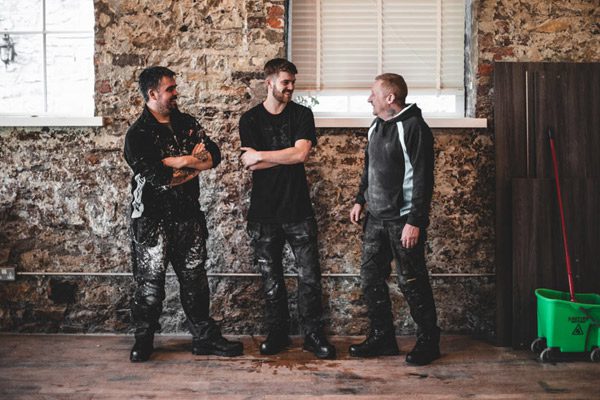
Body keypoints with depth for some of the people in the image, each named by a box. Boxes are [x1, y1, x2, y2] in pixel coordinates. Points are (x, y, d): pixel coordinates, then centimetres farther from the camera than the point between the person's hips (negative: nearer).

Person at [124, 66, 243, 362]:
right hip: (152, 218, -5)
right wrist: (195, 164, -9)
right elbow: (158, 178, -21)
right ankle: (143, 340, 20)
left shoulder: (187, 123, 10)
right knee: (150, 282, 4)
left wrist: (183, 161, -17)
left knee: (194, 278, 11)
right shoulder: (138, 134, -10)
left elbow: (214, 156, 0)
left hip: (188, 215, 5)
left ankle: (205, 337, 20)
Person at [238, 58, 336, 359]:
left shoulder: (302, 115, 4)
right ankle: (277, 333, 24)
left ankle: (313, 334, 15)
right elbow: (266, 162, -9)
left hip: (298, 209, 0)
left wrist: (260, 156, -11)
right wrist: (289, 155, -11)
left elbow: (301, 153, -13)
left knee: (309, 276, 1)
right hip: (264, 212, 0)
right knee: (271, 278, 9)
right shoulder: (250, 119, 3)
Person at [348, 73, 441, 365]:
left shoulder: (413, 128, -14)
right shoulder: (376, 127, 12)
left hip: (403, 220, -8)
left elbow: (423, 179, -18)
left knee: (411, 283, 0)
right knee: (370, 278, 10)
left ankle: (428, 341, 17)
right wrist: (360, 200, 17)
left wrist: (415, 221, -21)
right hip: (376, 219, 8)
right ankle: (382, 338, 23)